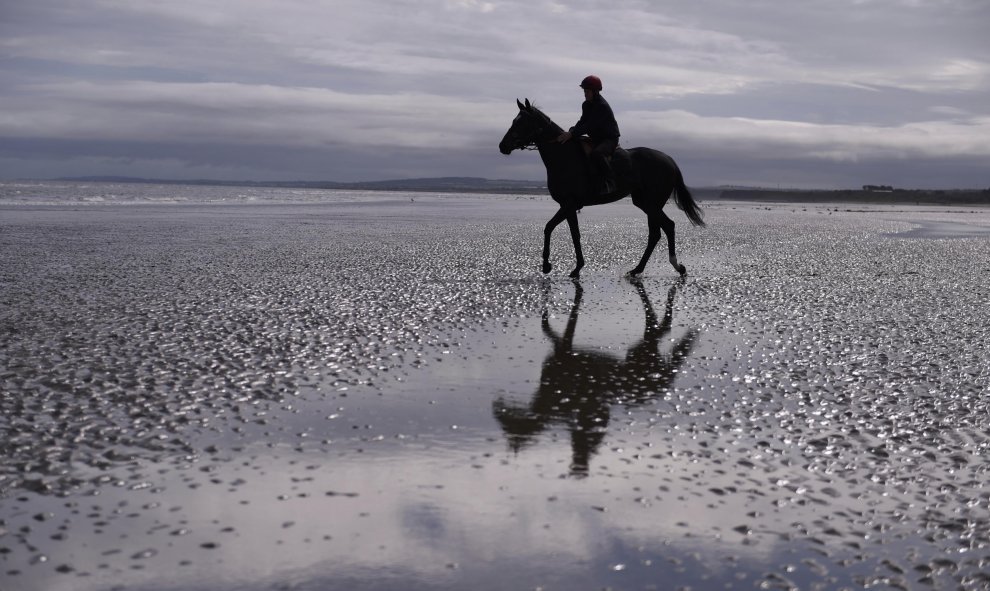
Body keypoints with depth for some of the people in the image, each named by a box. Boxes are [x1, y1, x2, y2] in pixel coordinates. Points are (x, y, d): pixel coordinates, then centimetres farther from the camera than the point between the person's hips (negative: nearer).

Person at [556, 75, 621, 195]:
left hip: (610, 138, -10)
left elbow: (590, 126, -29)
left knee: (597, 153, -38)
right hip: (596, 139, 10)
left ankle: (609, 182, -31)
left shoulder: (602, 106, -22)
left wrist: (572, 133, -34)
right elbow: (582, 121, 9)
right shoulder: (586, 105, 7)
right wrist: (571, 132, -11)